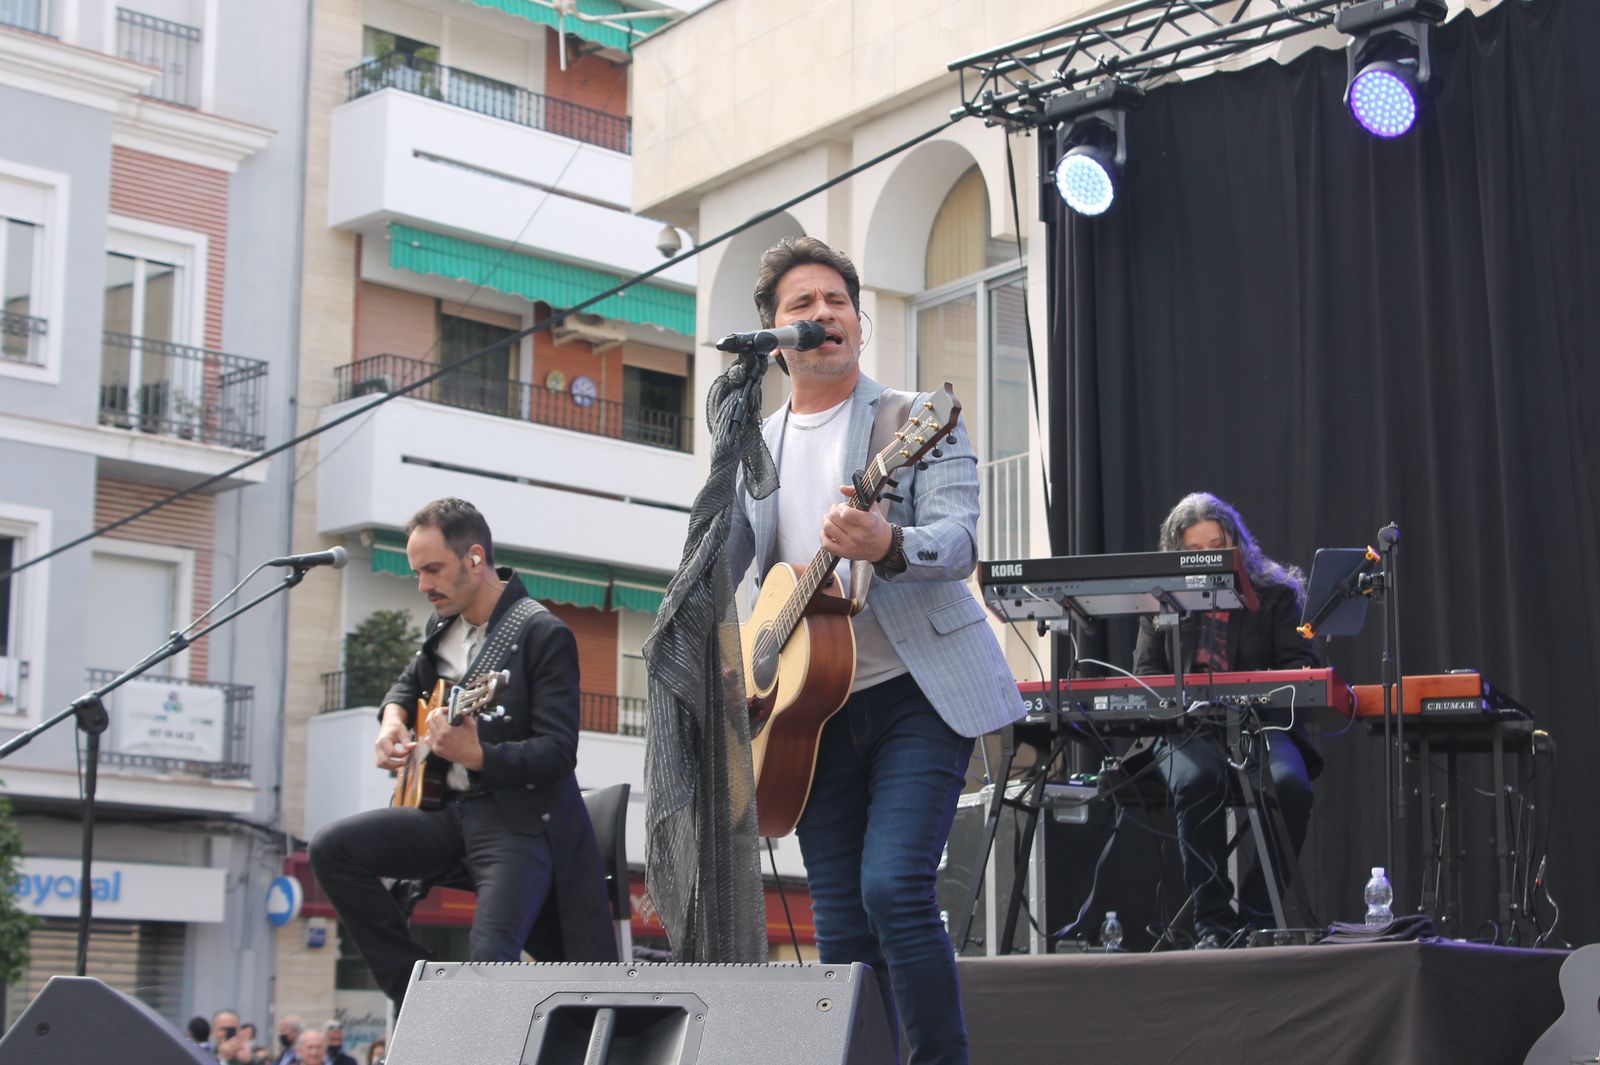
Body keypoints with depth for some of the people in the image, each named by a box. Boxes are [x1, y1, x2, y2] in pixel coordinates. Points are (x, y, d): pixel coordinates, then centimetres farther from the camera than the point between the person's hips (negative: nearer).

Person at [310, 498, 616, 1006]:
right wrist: (393, 718, 7)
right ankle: (415, 987, -1)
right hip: (448, 810, 8)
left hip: (519, 817, -8)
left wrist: (479, 757, -35)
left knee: (489, 954, -27)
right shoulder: (443, 626, 11)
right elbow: (410, 682, 31)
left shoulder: (543, 634, -13)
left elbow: (559, 751, -19)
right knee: (332, 849, -8)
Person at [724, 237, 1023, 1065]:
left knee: (893, 887, -19)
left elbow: (958, 541, -13)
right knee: (839, 928, 3)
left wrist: (886, 546, -33)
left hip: (921, 692, -4)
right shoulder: (752, 449, 14)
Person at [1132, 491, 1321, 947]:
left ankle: (1256, 915, -19)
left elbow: (1300, 662, 5)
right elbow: (1146, 672, 10)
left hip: (1261, 721, 0)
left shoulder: (1275, 594, 13)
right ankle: (1212, 921, -27)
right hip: (1189, 729, 0)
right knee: (1196, 780, -36)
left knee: (1290, 784, -34)